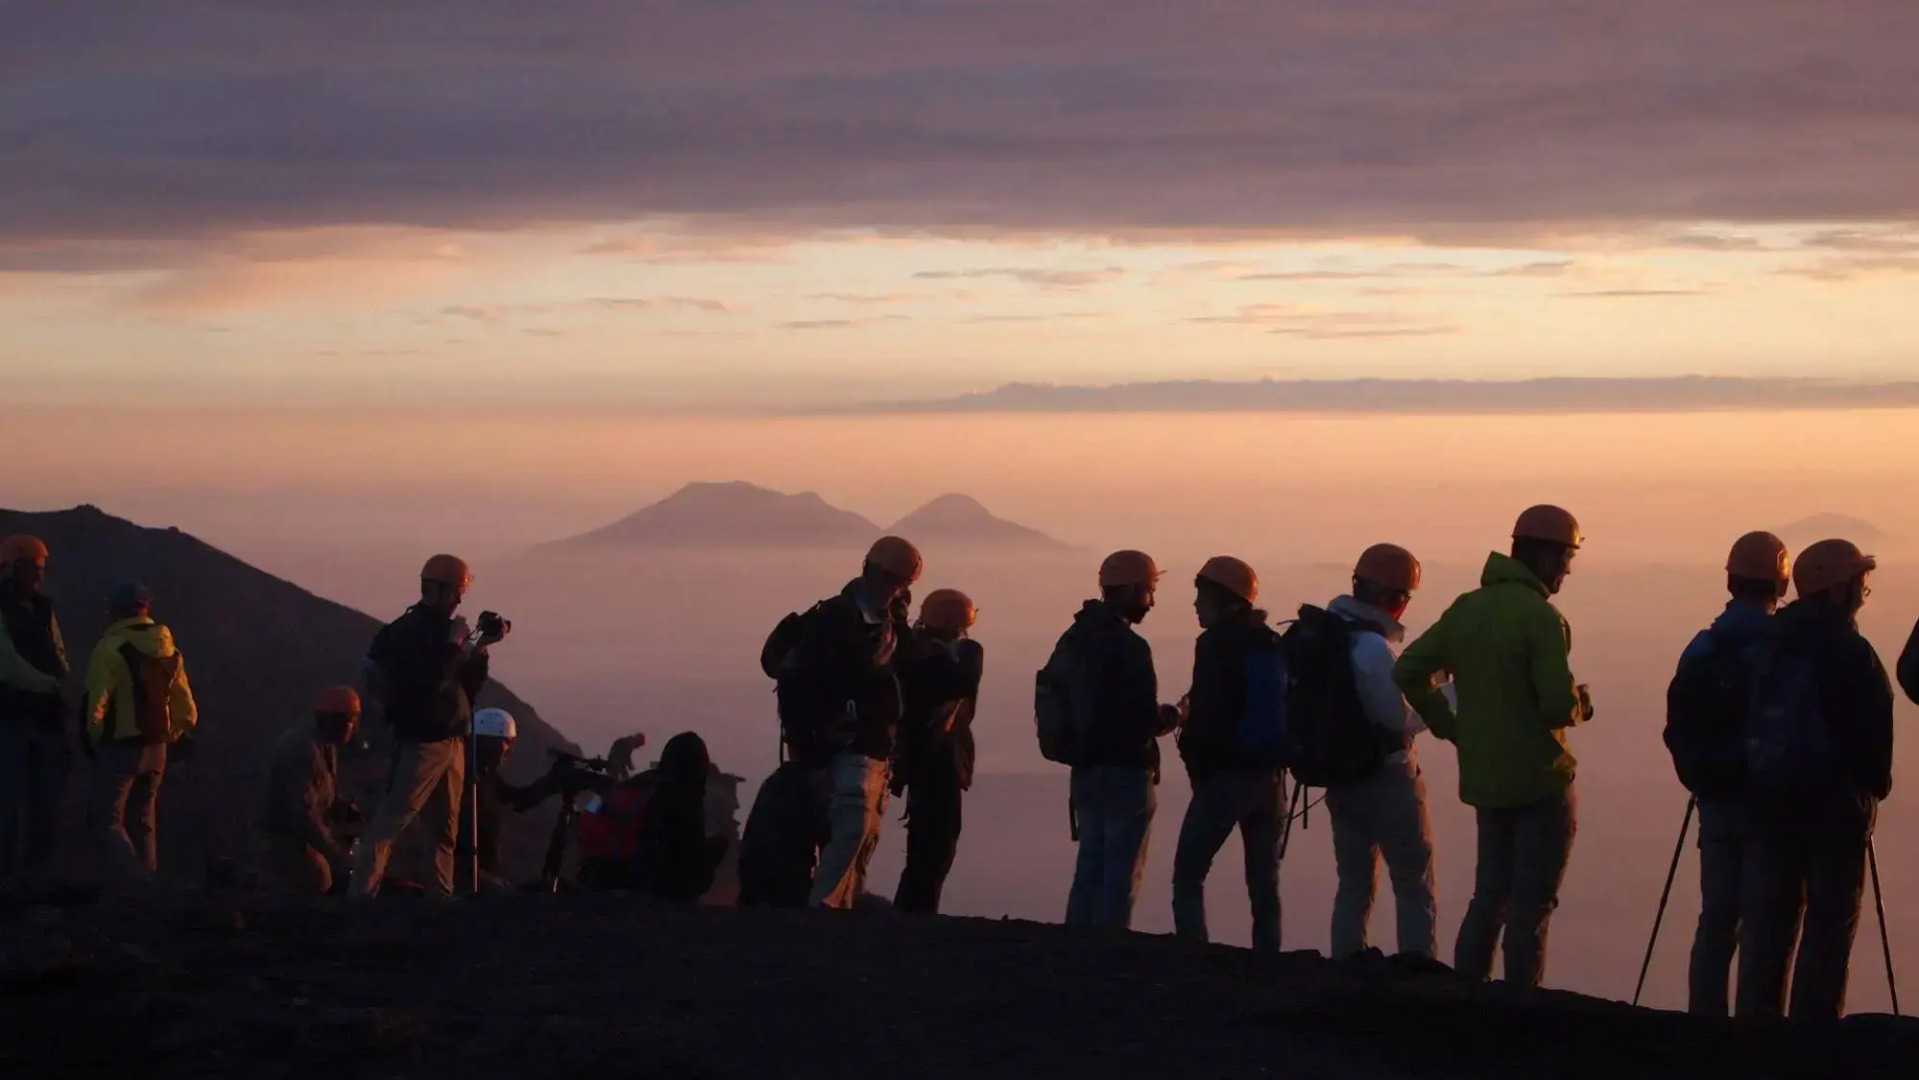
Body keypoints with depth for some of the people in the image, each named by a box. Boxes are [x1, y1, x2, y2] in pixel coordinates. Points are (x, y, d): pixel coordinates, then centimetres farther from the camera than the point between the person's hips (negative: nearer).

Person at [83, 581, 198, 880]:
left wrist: (93, 741, -2)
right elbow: (186, 709, 13)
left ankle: (134, 883, -22)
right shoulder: (170, 652, 9)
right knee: (143, 821, 16)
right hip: (156, 748, 7)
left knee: (107, 820, -3)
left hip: (119, 747, -6)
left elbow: (96, 704, -17)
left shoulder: (110, 649, -14)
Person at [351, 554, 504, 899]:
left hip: (452, 740, 9)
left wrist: (480, 647, 3)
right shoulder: (408, 632, -12)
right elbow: (425, 683, -25)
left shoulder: (444, 630, 13)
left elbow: (469, 686, 15)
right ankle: (362, 893, -17)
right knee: (391, 820, -13)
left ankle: (442, 895, 16)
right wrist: (454, 645, -18)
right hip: (422, 742, -9)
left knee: (447, 828, 11)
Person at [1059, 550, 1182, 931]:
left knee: (1090, 867, 15)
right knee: (1122, 874, -2)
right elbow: (1146, 721, -19)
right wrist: (1173, 715, 2)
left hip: (1085, 768, 8)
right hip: (1125, 771, -8)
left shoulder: (1073, 639, 7)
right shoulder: (1130, 647, -17)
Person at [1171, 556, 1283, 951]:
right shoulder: (1273, 644, 10)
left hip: (1224, 775, -6)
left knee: (1188, 876, 0)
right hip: (1267, 776, 6)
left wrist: (1197, 766, -4)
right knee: (1265, 884, 9)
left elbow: (1206, 714, -16)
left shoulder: (1215, 643, -10)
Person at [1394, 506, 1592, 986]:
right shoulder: (1540, 617, -16)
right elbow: (1558, 705, -22)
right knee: (1531, 904, 1)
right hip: (1539, 779, -7)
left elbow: (1408, 671, 8)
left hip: (1483, 778, 7)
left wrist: (1450, 726, 11)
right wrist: (1580, 705, 0)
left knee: (1489, 894, 17)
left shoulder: (1467, 608, 6)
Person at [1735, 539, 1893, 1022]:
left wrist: (1761, 781, 14)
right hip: (1834, 802, -6)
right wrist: (1876, 783, 5)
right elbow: (1874, 731, -12)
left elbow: (1753, 721, 9)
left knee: (1767, 920, 11)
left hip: (1770, 800, 6)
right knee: (1829, 926, 0)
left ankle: (1756, 1020, 11)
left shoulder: (1772, 644, 6)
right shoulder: (1849, 652, -14)